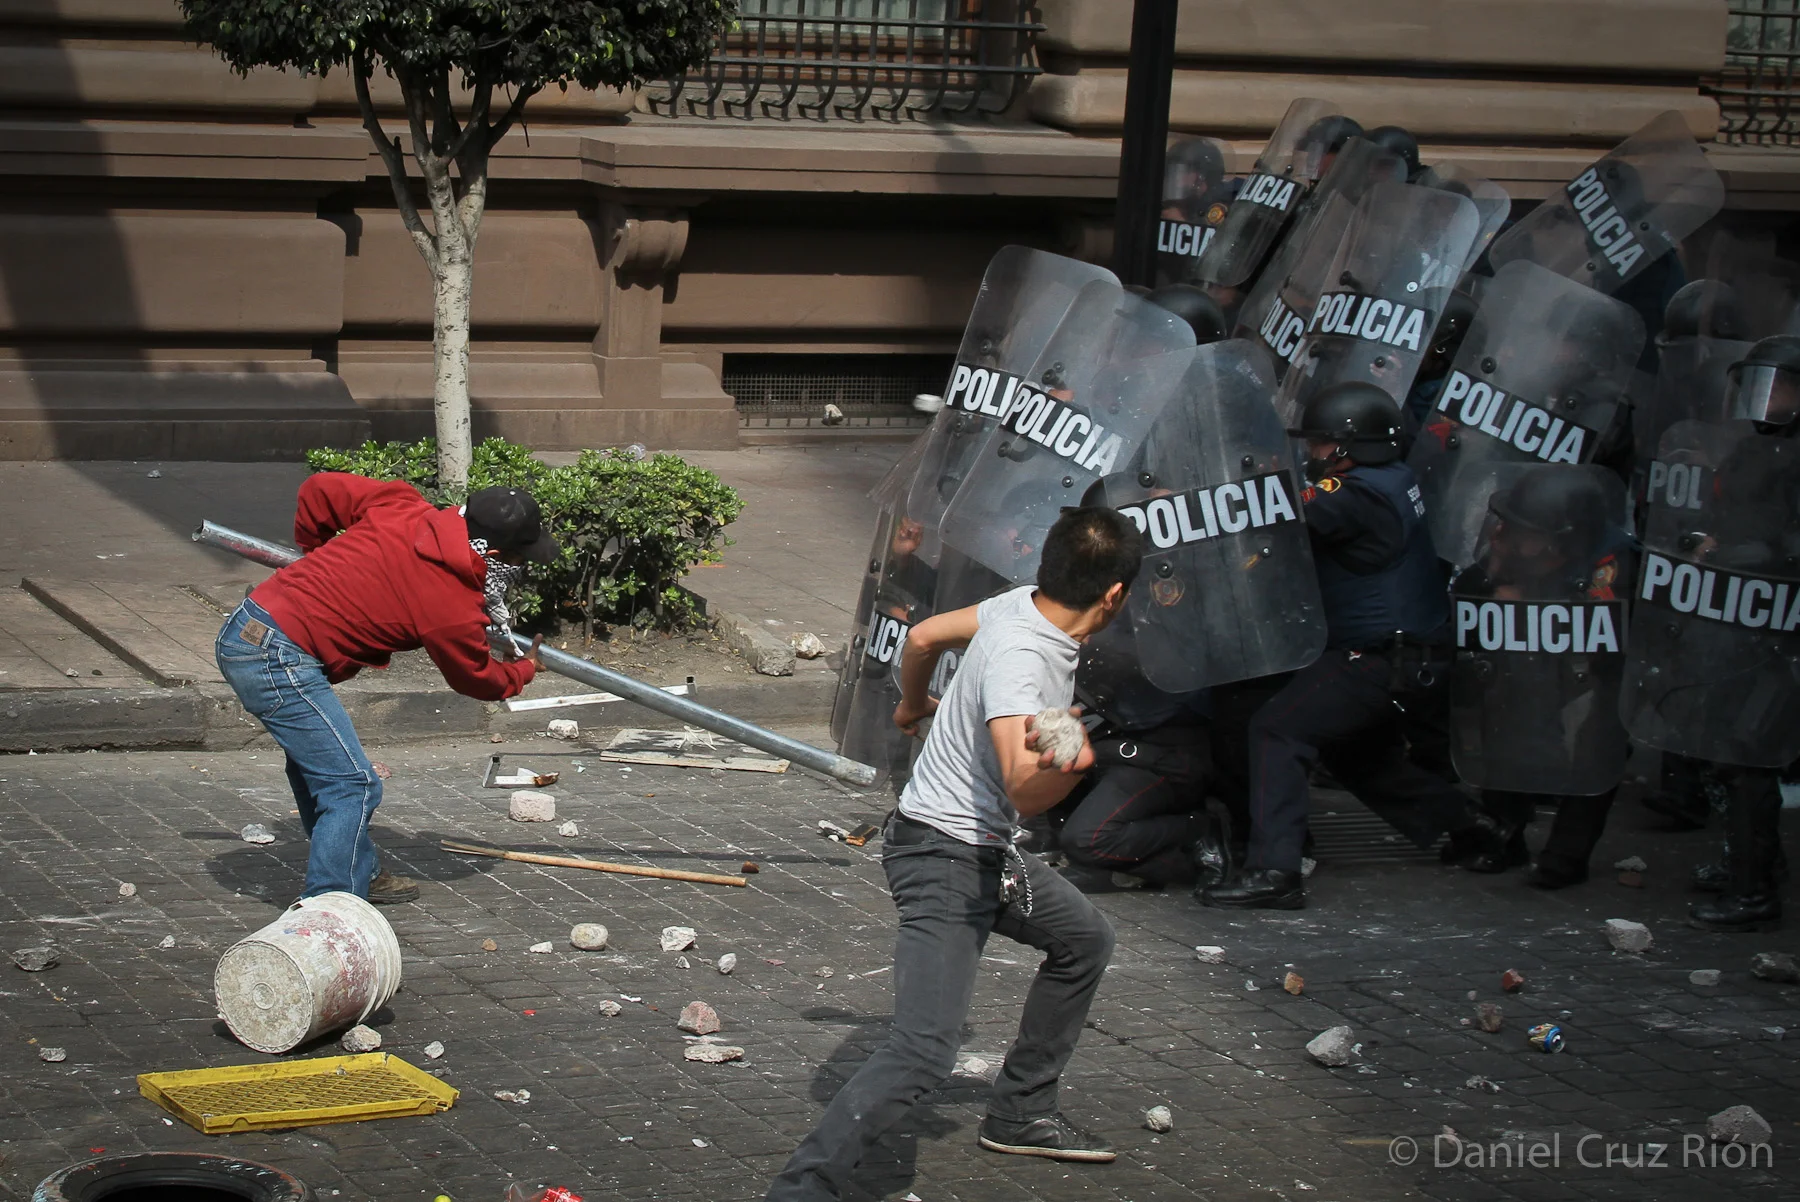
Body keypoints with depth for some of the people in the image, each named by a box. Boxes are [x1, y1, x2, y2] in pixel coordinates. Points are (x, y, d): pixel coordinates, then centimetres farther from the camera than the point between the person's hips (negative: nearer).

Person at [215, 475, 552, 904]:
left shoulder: (402, 507, 3)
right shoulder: (455, 610, -13)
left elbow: (318, 488, 15)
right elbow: (476, 678, 8)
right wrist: (524, 671, 29)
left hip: (241, 629, 9)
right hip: (279, 659, -9)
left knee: (314, 765, 23)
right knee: (353, 787, -6)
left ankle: (360, 874, 39)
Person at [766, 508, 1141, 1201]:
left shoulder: (1022, 604, -3)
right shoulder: (1020, 660, -29)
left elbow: (923, 636, 14)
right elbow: (1026, 793, -38)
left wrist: (913, 705, 34)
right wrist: (1069, 766, -59)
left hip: (990, 855, 11)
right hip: (943, 860, -11)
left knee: (1085, 940, 29)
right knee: (925, 1051, -22)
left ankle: (1021, 1114, 39)